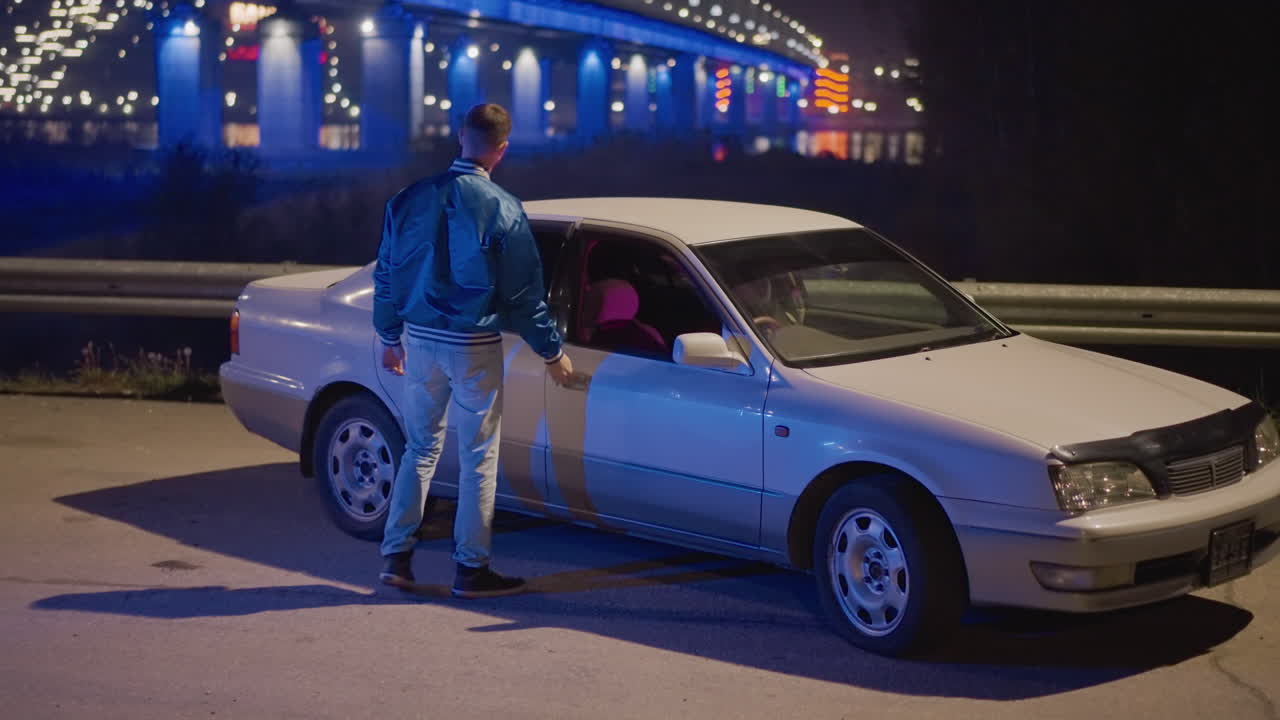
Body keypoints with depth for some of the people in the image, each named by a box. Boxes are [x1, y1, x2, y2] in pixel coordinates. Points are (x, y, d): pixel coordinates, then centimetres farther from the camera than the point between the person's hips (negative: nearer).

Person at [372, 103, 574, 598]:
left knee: (420, 448, 16)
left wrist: (390, 337, 20)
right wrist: (551, 352, 4)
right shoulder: (502, 210, -12)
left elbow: (387, 275, 7)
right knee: (478, 459, 5)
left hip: (420, 339, 4)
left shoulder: (411, 199, 1)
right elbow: (523, 292, -7)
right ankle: (471, 568, 8)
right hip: (474, 346, -4)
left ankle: (396, 556, 14)